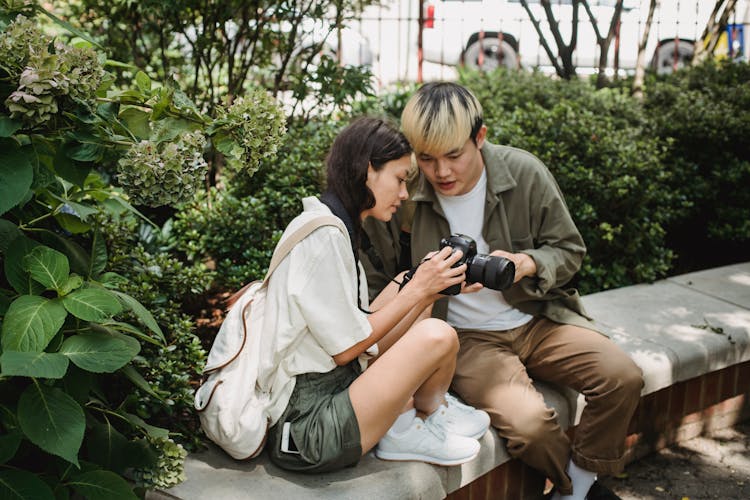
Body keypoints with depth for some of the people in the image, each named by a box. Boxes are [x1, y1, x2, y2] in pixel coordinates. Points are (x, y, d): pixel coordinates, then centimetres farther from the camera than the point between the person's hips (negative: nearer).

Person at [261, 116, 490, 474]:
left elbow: (359, 322, 8)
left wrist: (426, 285, 1)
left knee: (422, 308, 14)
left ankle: (403, 425, 7)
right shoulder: (322, 236, -19)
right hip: (306, 430, -10)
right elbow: (346, 347, -17)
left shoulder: (335, 228, 12)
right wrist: (417, 290, -10)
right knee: (437, 336, -21)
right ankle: (425, 417, 10)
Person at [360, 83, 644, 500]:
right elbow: (375, 282, 3)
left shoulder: (525, 173, -7)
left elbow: (569, 250, 3)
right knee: (527, 420, -28)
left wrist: (526, 263, -18)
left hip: (536, 319, 3)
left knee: (624, 378, -17)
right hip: (464, 336, -3)